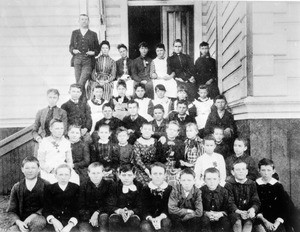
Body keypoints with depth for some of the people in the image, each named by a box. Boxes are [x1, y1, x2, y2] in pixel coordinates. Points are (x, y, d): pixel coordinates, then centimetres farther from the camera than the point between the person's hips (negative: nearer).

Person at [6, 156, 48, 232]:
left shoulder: (46, 186, 0)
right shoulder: (16, 187, 8)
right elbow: (11, 211, 8)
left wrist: (35, 215, -17)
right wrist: (18, 222, -12)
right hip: (21, 222, 0)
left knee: (40, 221, -35)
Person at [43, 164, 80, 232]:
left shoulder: (76, 188, 5)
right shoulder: (49, 188, 9)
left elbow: (77, 210, -1)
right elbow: (46, 210, 4)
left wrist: (70, 225, -18)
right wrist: (53, 220, -16)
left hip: (71, 224, -1)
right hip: (53, 224, 2)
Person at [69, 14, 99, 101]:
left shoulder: (93, 34, 11)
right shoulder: (74, 33, 16)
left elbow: (97, 49, 13)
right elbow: (70, 46, 16)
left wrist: (93, 52, -8)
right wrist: (73, 50, -6)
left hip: (88, 61, -3)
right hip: (77, 60, 3)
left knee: (81, 83, -16)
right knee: (78, 83, 2)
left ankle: (83, 101, -6)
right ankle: (84, 100, 14)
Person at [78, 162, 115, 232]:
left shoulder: (109, 184, -2)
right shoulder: (83, 186, 0)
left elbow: (111, 205, -6)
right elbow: (81, 206, -3)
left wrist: (97, 212, -21)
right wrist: (90, 218, -20)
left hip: (103, 214, 0)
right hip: (88, 217, 0)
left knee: (103, 217, -33)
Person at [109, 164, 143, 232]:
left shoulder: (139, 187, -1)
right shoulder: (115, 187, 1)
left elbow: (140, 207, -3)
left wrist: (131, 212, -25)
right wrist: (119, 211, -25)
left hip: (133, 213, 0)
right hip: (118, 213, 1)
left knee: (135, 221, -34)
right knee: (113, 220, -33)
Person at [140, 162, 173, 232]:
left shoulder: (170, 189, 2)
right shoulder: (145, 190, 3)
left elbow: (168, 208, -4)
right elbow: (144, 209, -4)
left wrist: (160, 217, -25)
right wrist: (151, 219, -25)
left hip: (163, 218, 0)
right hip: (149, 219, 0)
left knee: (166, 223, -33)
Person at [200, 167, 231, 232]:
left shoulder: (224, 191, 1)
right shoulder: (201, 191, -4)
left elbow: (228, 209, 1)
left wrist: (221, 213, -19)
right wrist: (206, 213, -21)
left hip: (220, 217, 2)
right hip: (205, 216, -1)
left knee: (226, 222, -28)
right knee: (204, 221, -33)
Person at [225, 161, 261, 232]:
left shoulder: (252, 184, 7)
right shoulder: (229, 184, -1)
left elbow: (256, 202, 2)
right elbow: (230, 203, -10)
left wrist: (252, 209, -23)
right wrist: (239, 212, -31)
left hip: (248, 212, 2)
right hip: (234, 212, -2)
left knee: (249, 222, -29)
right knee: (238, 222, -31)